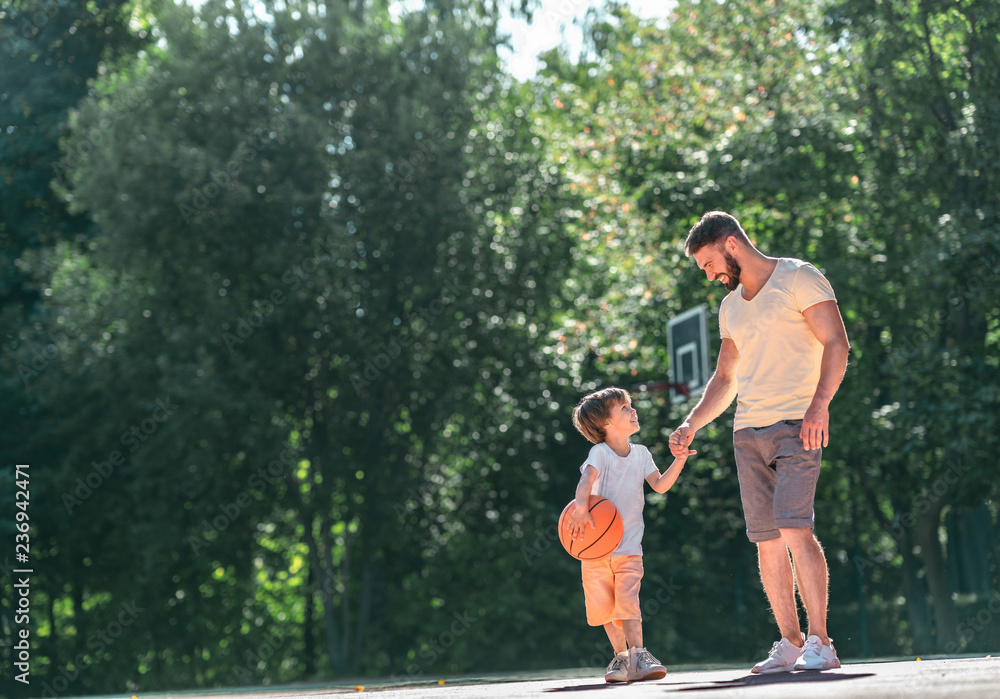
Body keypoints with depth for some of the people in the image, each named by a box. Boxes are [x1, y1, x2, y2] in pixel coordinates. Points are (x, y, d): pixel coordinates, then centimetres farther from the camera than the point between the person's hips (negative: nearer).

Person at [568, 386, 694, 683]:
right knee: (604, 606, 5)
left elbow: (660, 485, 3)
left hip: (629, 545, 2)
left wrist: (678, 462, -11)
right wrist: (581, 509, -48)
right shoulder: (600, 452, -12)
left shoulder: (641, 453, 6)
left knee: (628, 601, -13)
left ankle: (638, 656, -17)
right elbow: (586, 480, -30)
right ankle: (621, 655, 21)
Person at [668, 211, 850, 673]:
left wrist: (819, 404, -22)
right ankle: (790, 644, 10)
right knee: (767, 542, 3)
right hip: (747, 430, 7)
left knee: (794, 529, -19)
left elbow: (836, 343, -9)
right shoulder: (730, 307, 21)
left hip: (795, 426, -7)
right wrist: (691, 425, 14)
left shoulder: (798, 279, -1)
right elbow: (724, 379, 27)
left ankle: (820, 644, -15)